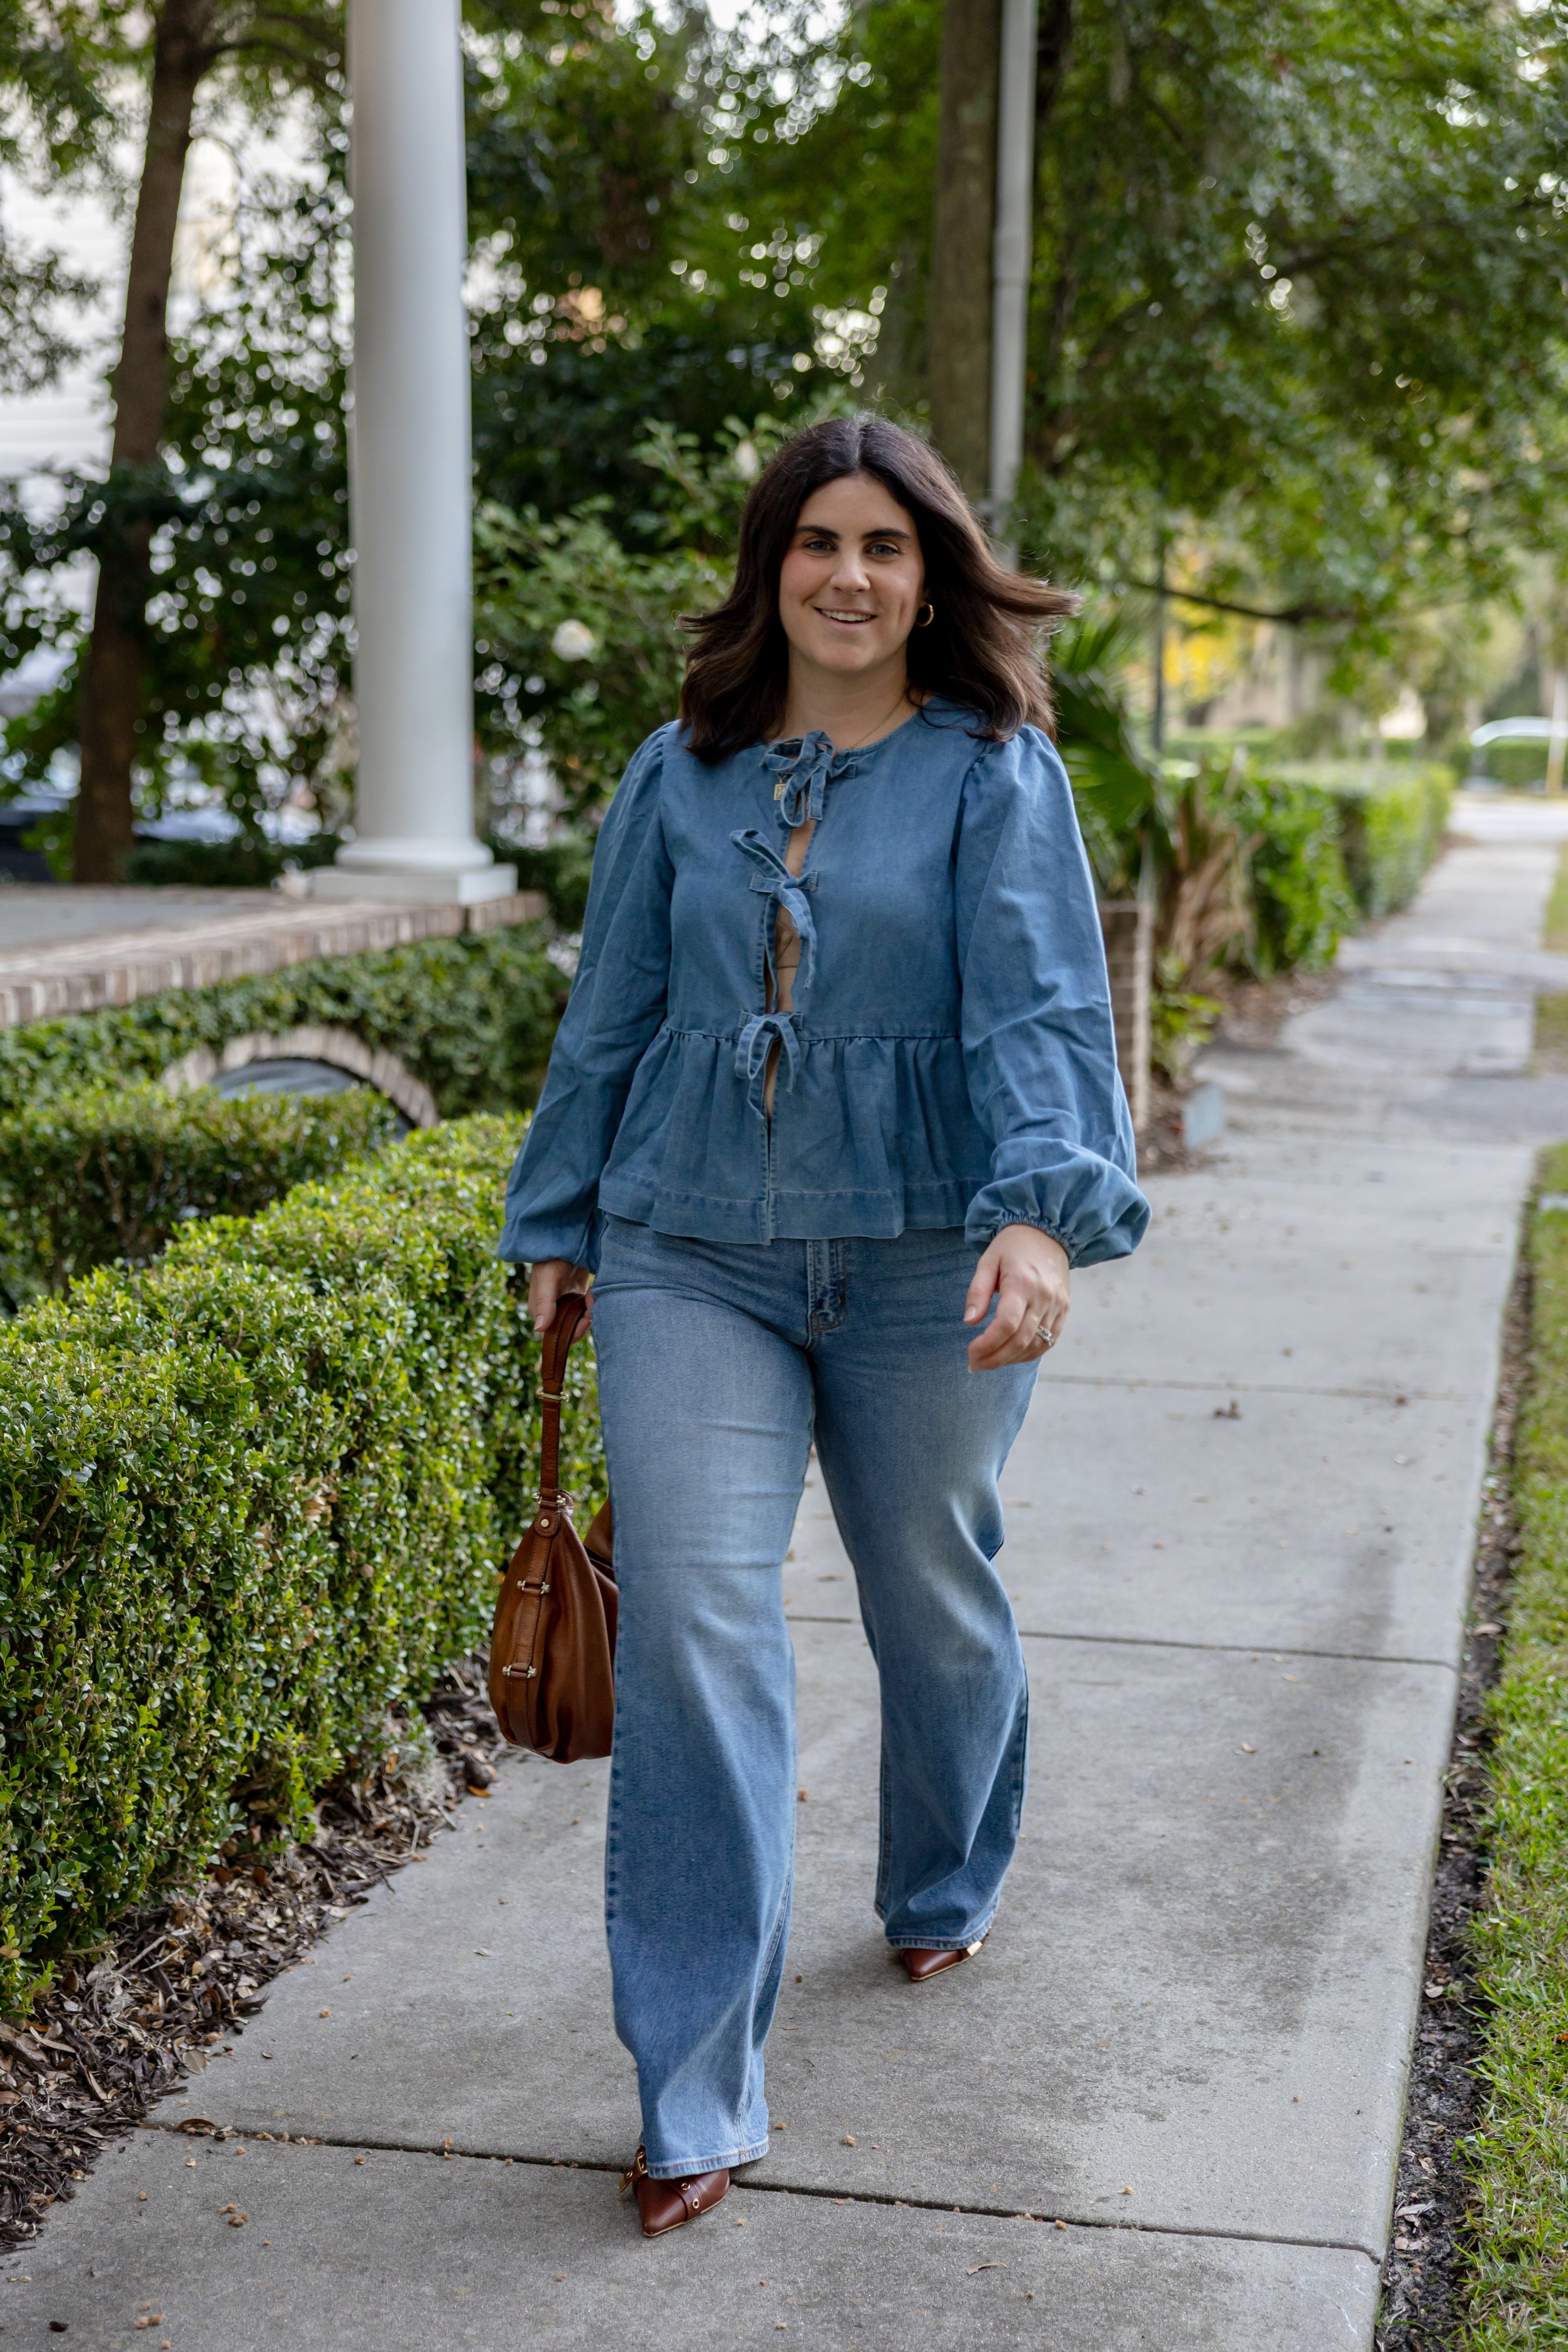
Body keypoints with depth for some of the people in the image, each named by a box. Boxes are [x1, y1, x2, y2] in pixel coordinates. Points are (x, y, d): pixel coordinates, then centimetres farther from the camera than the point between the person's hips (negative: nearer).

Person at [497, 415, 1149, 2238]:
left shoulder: (998, 773, -2)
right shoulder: (679, 772, 7)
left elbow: (1041, 1007, -14)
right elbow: (609, 1014, 14)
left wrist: (1044, 1211, -30)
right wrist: (558, 1225, 15)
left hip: (926, 1263, -1)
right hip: (694, 1253, 1)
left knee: (932, 1597, 15)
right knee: (691, 1623, -9)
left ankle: (944, 1892, 46)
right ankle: (696, 2091, -3)